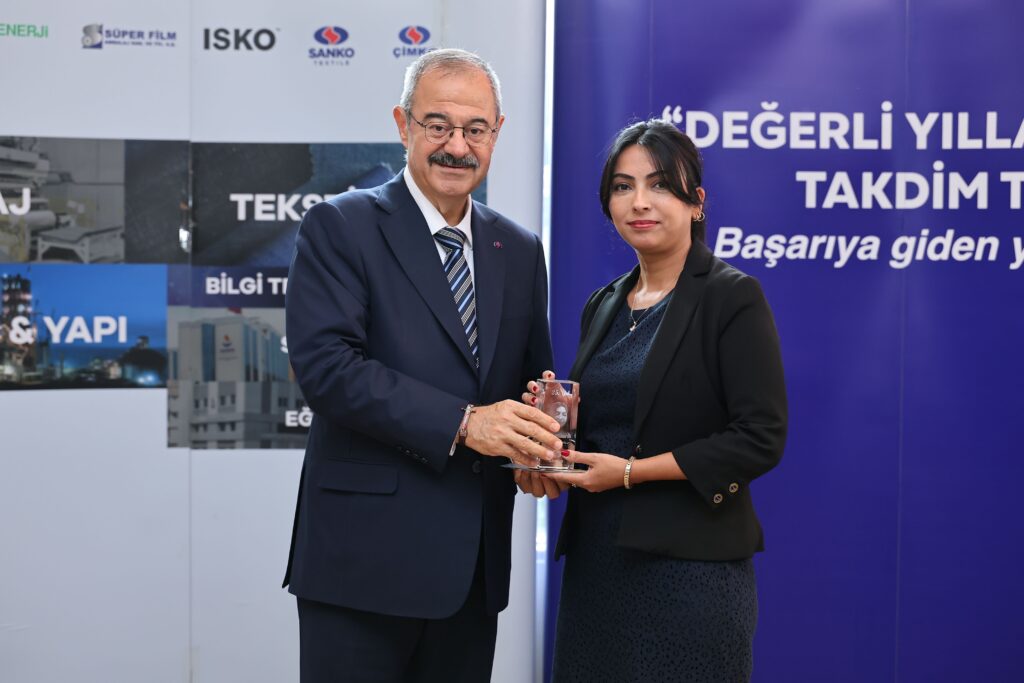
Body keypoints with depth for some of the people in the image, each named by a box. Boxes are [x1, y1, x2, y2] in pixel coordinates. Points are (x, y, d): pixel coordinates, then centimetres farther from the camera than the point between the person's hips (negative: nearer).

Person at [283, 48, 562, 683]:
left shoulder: (520, 250, 12)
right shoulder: (340, 227, -4)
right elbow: (325, 363, -16)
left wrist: (537, 449, -6)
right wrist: (460, 422, -23)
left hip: (474, 565, 5)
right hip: (367, 555, -5)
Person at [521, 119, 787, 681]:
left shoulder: (732, 297, -7)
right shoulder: (603, 306, 13)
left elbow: (760, 439, -13)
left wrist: (630, 472, -15)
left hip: (690, 563, -6)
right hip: (594, 557, 6)